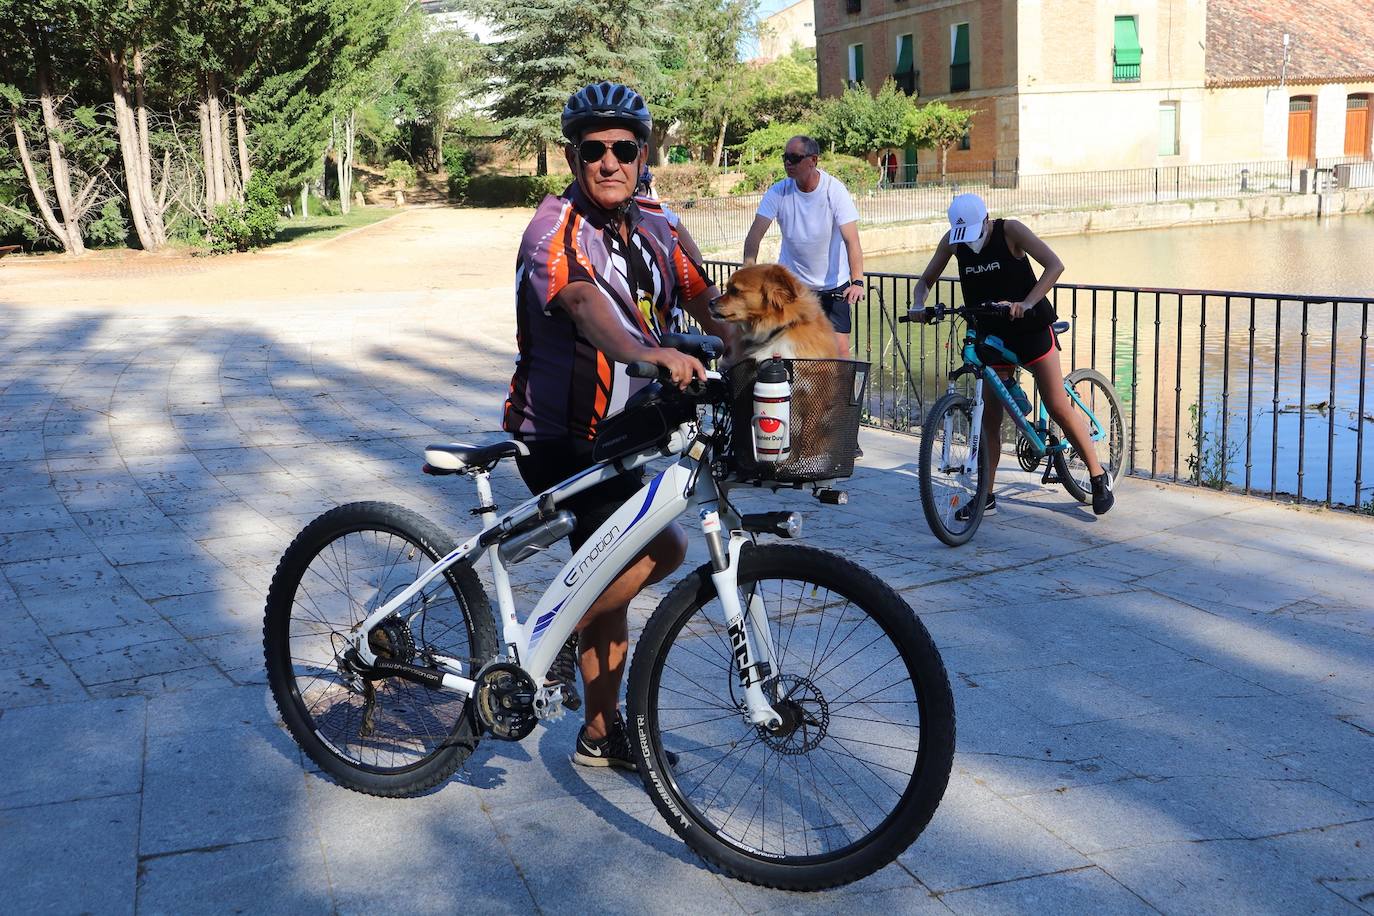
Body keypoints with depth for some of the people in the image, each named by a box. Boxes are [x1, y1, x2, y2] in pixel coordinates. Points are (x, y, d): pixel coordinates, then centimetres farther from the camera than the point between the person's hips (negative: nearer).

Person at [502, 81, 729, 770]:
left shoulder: (659, 230, 6)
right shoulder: (555, 228, -17)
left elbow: (710, 303, -1)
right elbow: (584, 302, -37)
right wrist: (648, 351, -57)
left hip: (622, 435, 7)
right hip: (557, 437, -7)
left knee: (610, 573, 14)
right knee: (663, 548, -22)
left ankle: (602, 734, 28)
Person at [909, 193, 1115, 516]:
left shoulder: (1010, 231, -17)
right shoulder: (952, 240, -5)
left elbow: (1055, 265, -24)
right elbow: (925, 280, 4)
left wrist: (1027, 303, -37)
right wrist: (919, 306, -18)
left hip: (1030, 328, -4)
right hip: (992, 334, 4)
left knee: (1058, 407, -4)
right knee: (990, 413, 3)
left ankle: (1099, 478, 11)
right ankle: (986, 496, 11)